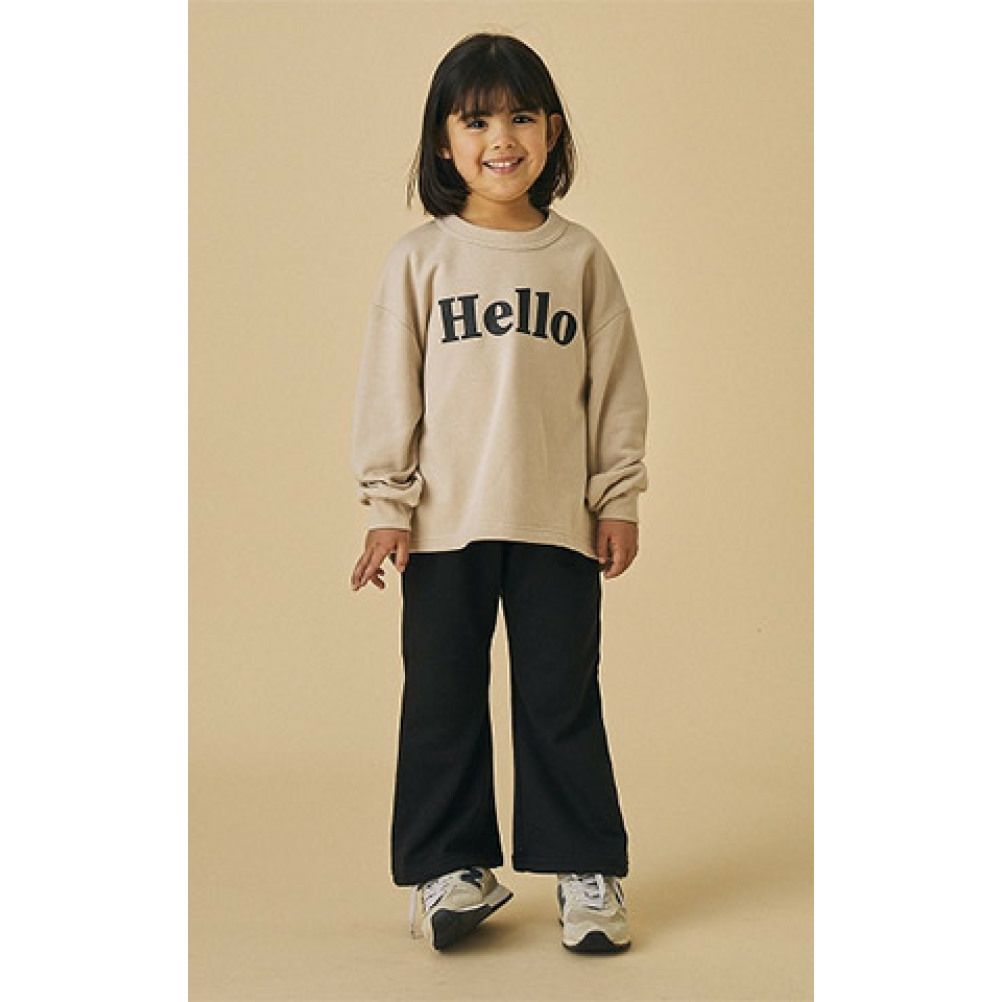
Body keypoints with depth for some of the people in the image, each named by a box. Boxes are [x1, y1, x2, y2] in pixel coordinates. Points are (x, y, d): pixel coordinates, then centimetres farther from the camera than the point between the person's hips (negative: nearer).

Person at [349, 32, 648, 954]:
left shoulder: (580, 256, 4)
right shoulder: (419, 258, 2)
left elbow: (616, 384, 6)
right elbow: (388, 388, 1)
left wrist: (619, 499, 3)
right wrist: (386, 505, -3)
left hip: (558, 522, 0)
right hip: (444, 524, 0)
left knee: (563, 699, 6)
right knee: (442, 700, 7)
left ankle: (586, 870, 19)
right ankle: (450, 868, 21)